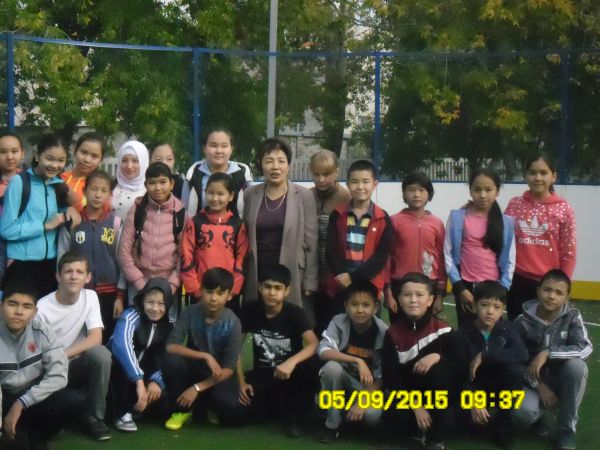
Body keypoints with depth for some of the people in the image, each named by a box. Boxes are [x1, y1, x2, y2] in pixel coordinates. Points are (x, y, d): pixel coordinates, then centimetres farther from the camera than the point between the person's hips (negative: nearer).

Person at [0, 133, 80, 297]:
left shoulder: (59, 185, 8)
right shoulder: (19, 182, -9)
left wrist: (70, 209, 0)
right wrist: (46, 226, -14)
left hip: (51, 266, 6)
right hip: (22, 266, -5)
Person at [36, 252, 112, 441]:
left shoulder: (90, 297, -6)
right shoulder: (42, 307, -15)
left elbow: (96, 338, -16)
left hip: (76, 366, 2)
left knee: (101, 353, -29)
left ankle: (94, 417, -11)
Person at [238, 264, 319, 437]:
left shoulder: (294, 313, -14)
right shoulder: (250, 310, -7)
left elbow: (314, 344, -30)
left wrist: (291, 362, -48)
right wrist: (241, 382, -12)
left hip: (289, 373, -2)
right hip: (262, 373, 2)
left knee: (310, 365, -36)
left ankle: (293, 413, -8)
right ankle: (278, 406, 8)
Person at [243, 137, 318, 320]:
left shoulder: (304, 196, -2)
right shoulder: (250, 195, 5)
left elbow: (311, 243, -3)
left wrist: (310, 282, -7)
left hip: (292, 279, -2)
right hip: (257, 279, 2)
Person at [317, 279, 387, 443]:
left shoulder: (383, 332, -15)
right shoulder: (339, 322, -14)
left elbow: (381, 376, -14)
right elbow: (324, 352, -28)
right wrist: (358, 361, -37)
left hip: (367, 385, -1)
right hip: (341, 379, 1)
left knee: (372, 414, -32)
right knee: (332, 367, -33)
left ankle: (352, 414, 7)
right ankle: (332, 424, -14)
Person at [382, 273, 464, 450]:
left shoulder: (444, 331, -12)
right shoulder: (393, 334, -8)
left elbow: (462, 369, -15)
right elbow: (390, 377, -11)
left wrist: (438, 356, -33)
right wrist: (415, 406, -20)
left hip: (440, 392, 0)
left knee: (438, 371, -33)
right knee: (397, 416, -31)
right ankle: (428, 424, 5)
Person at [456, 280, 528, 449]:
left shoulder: (507, 328, -10)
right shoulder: (464, 331, -13)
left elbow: (522, 354, -31)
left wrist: (484, 356, -32)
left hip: (501, 385, 1)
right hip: (475, 386, -1)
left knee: (516, 369, -31)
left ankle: (502, 421, -10)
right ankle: (486, 419, 6)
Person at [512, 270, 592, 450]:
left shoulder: (572, 316, -10)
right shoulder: (523, 322, -11)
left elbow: (585, 348, -25)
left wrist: (547, 353, -33)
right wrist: (539, 385, -20)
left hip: (561, 380, 1)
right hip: (533, 381, -1)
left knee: (576, 365, -33)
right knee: (522, 413, -33)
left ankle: (566, 429, -15)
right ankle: (536, 416, 10)